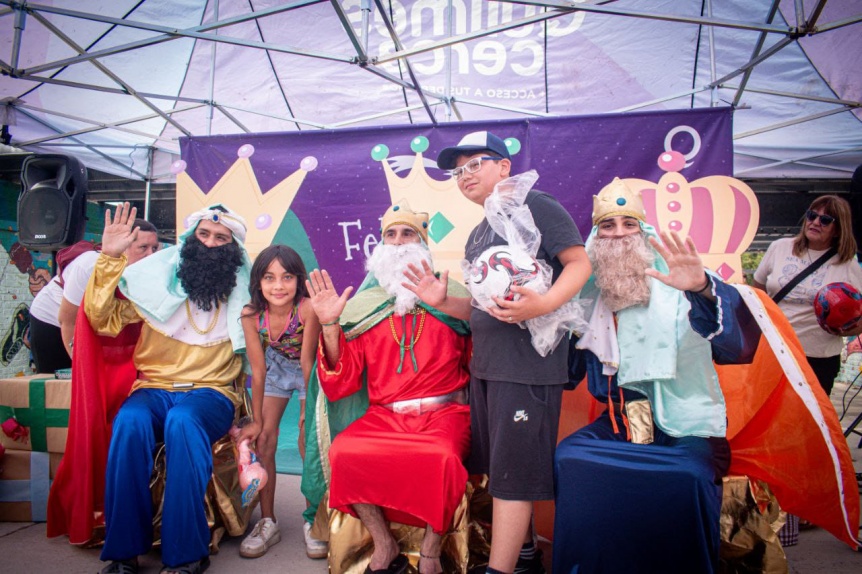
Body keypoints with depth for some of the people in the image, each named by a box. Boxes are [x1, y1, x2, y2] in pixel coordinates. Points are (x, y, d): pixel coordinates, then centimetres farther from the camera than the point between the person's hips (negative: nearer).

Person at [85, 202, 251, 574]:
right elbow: (104, 320, 2)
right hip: (154, 387, 2)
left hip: (211, 393, -1)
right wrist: (110, 259, -6)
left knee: (182, 422, -35)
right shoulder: (157, 281, 7)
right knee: (129, 422, -32)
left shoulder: (242, 293, 7)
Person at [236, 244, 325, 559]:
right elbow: (258, 369, -17)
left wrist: (307, 409, -16)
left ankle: (312, 521, 13)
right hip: (276, 368, 3)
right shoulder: (251, 314, -24)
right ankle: (267, 522, 16)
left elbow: (307, 360, -25)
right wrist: (257, 420, -10)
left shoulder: (308, 308, -35)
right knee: (263, 441, 0)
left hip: (309, 372, -3)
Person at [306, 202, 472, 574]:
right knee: (344, 453, -25)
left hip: (444, 414, -2)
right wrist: (330, 326, -7)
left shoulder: (453, 297, 6)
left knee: (441, 457, -32)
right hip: (384, 417, 2)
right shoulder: (363, 307, 9)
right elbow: (338, 387, 3)